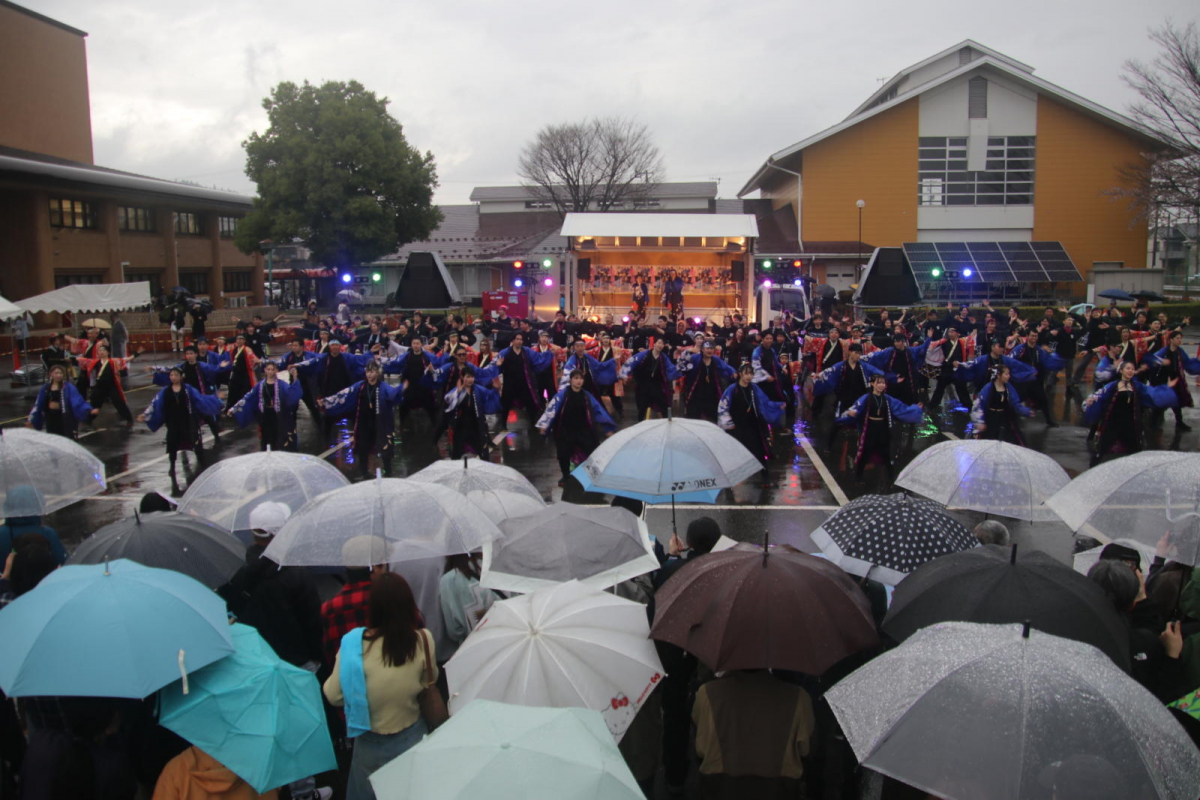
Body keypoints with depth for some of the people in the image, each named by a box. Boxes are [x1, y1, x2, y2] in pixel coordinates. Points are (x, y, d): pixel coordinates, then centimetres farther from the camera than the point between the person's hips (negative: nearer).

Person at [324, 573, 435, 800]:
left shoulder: (354, 643, -24)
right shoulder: (423, 640, -19)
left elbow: (334, 696, -13)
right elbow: (430, 680, -2)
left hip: (372, 744, -1)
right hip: (412, 738, 1)